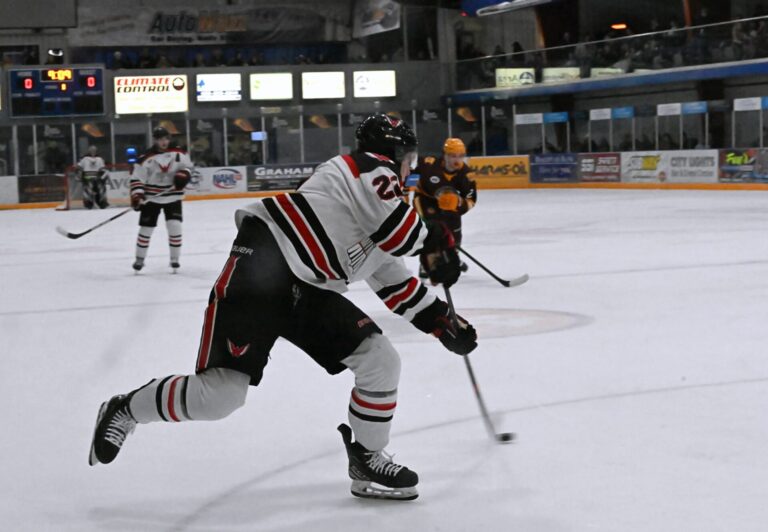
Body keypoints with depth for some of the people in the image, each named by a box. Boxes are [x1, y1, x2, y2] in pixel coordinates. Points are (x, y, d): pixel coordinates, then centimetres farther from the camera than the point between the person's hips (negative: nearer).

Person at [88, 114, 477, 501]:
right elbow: (401, 231, -11)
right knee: (220, 394, -12)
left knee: (381, 362, 2)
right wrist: (436, 240, 8)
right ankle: (124, 411, 12)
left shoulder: (378, 224, 27)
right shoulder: (372, 167, 0)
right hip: (262, 268, -9)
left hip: (308, 292, 9)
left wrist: (439, 319, 27)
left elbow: (394, 282, 31)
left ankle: (367, 462, 15)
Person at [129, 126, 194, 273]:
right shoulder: (146, 158, -11)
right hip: (151, 198, -1)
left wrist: (183, 175, -14)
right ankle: (139, 259, 20)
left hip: (173, 197, 1)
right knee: (146, 228, 3)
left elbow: (189, 166, 7)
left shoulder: (178, 153, -5)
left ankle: (175, 259, 6)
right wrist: (136, 195, -19)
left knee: (175, 226, -9)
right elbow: (137, 178, -9)